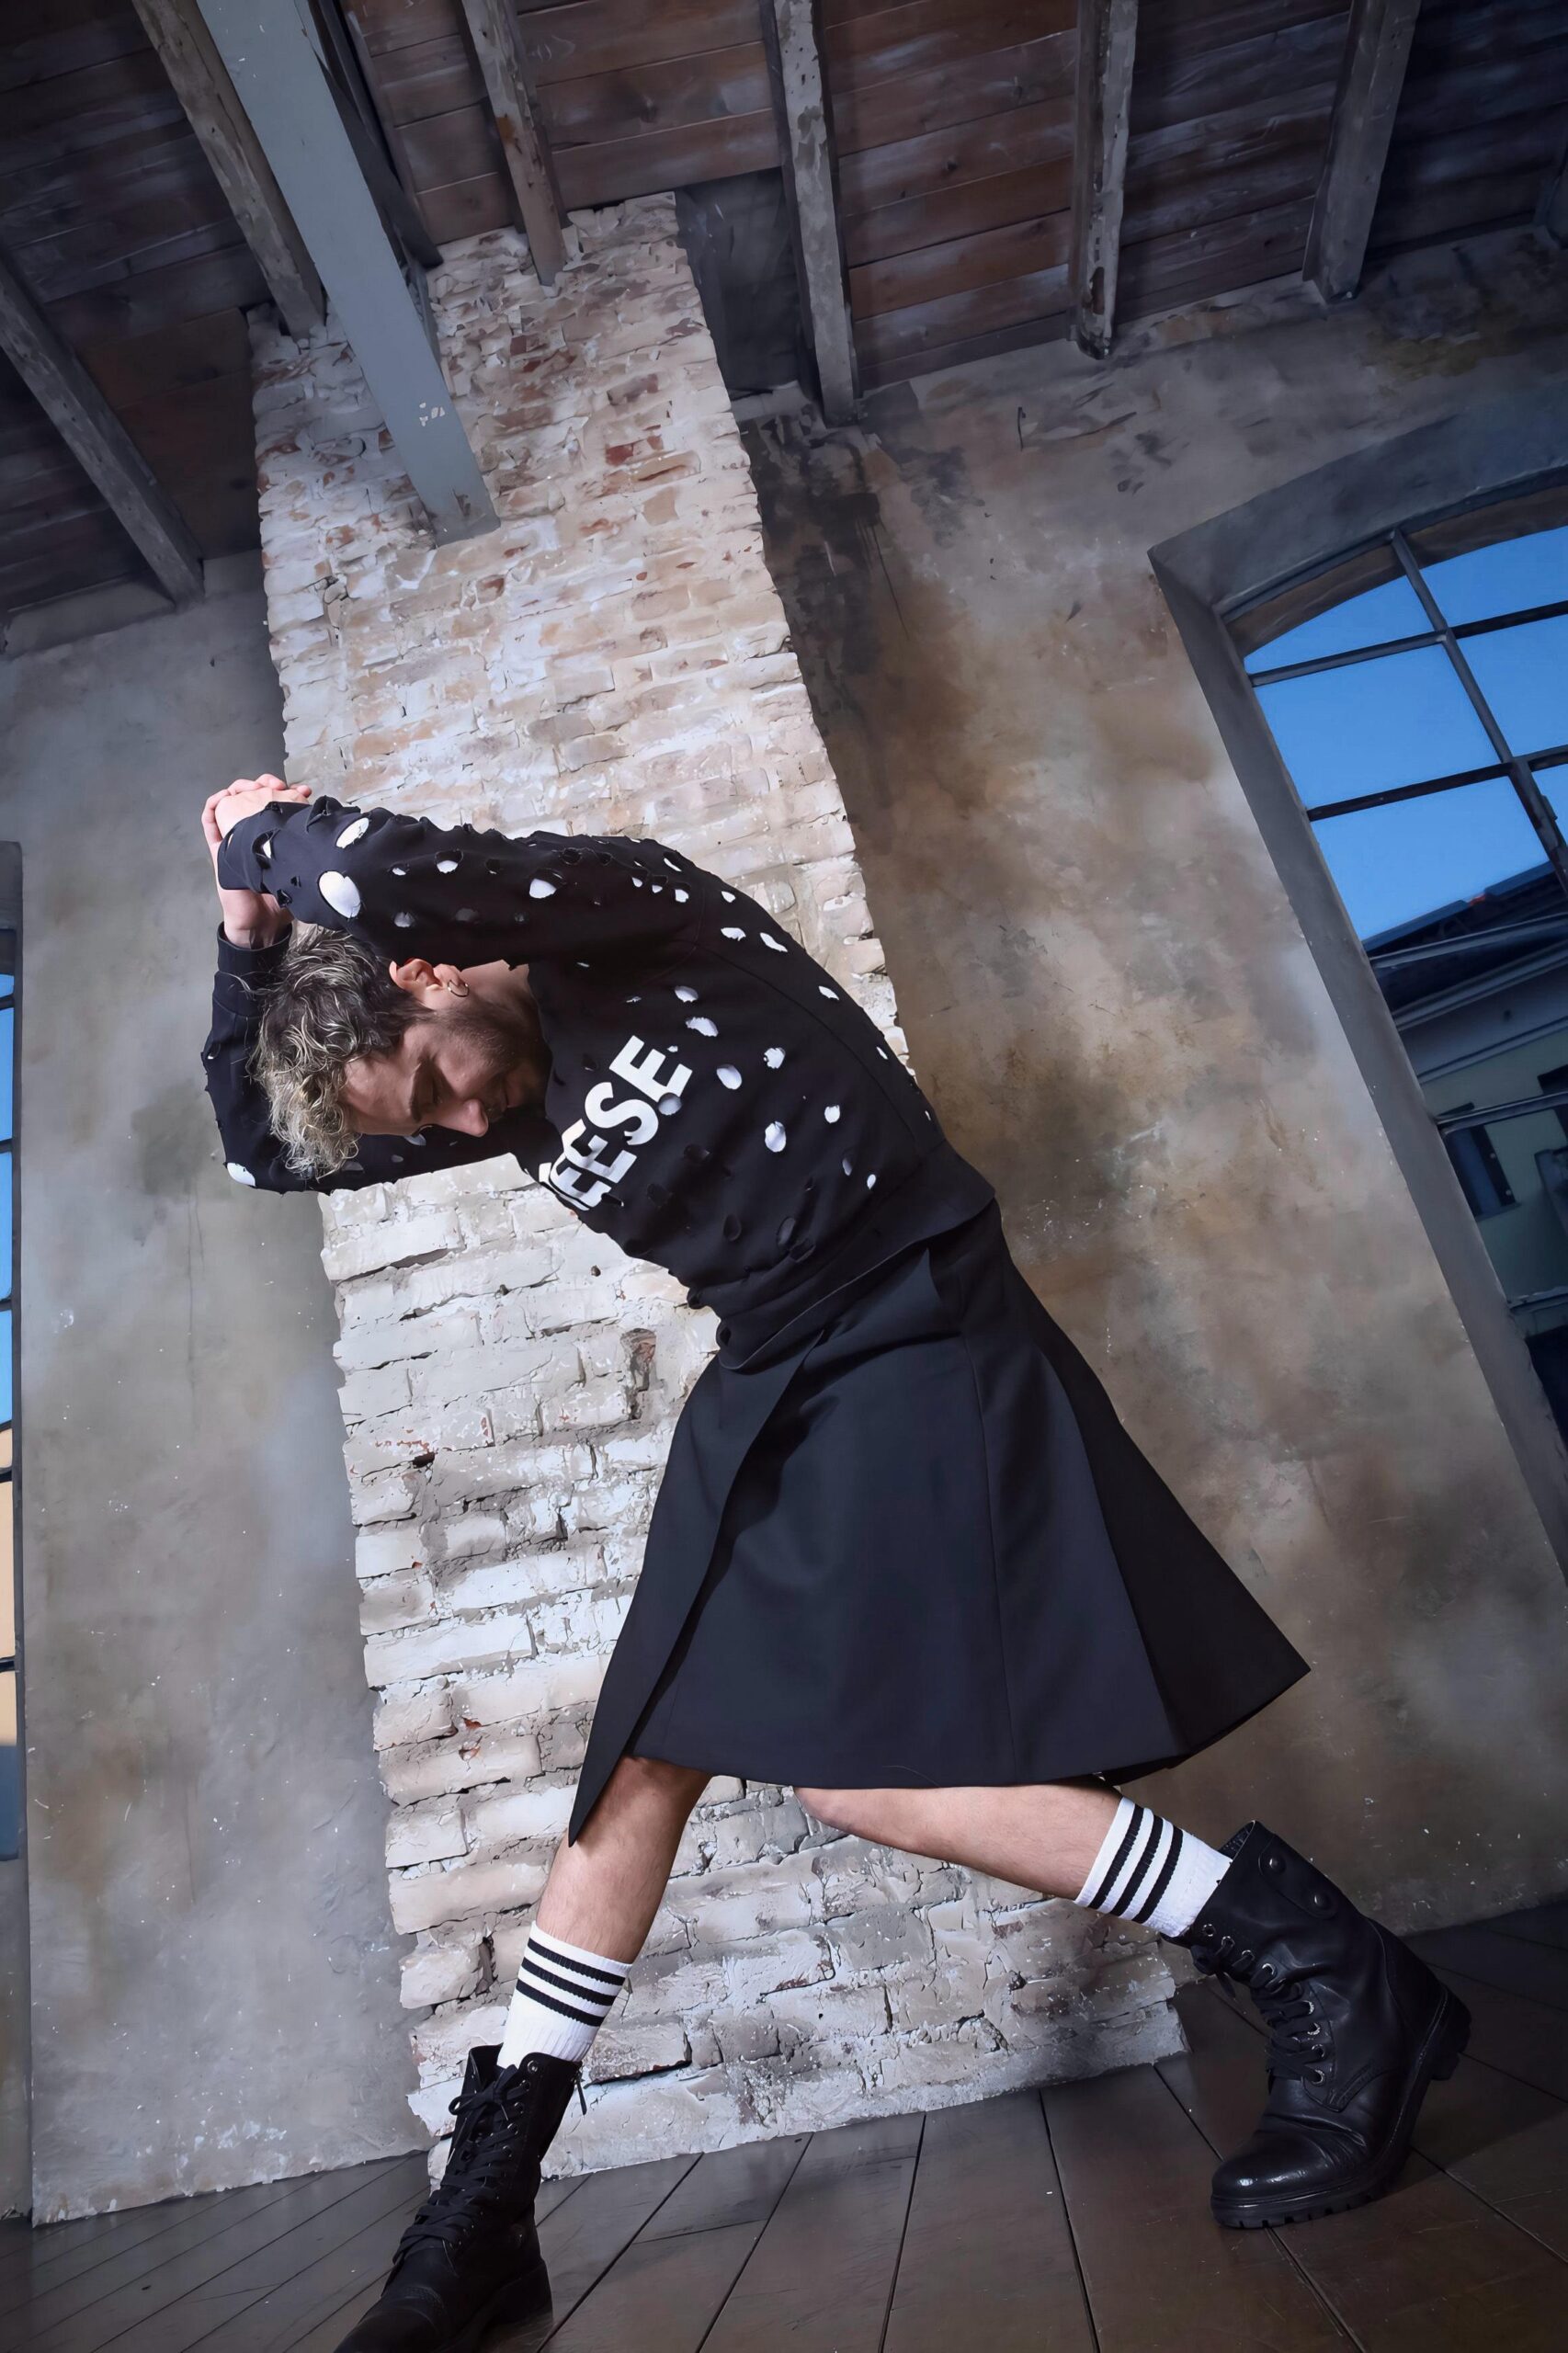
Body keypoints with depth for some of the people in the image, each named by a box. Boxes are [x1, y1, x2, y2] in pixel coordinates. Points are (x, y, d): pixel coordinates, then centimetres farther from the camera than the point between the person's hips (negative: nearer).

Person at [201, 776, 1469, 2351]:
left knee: (861, 1775, -15)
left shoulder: (623, 905, -10)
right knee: (641, 1762, 7)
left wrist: (264, 833, -6)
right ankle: (481, 2214, 21)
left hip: (915, 1350, -8)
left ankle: (1330, 1980, -1)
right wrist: (247, 938, 7)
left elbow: (387, 877, -29)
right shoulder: (511, 1090, 11)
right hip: (769, 1394, 8)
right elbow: (261, 1147, 19)